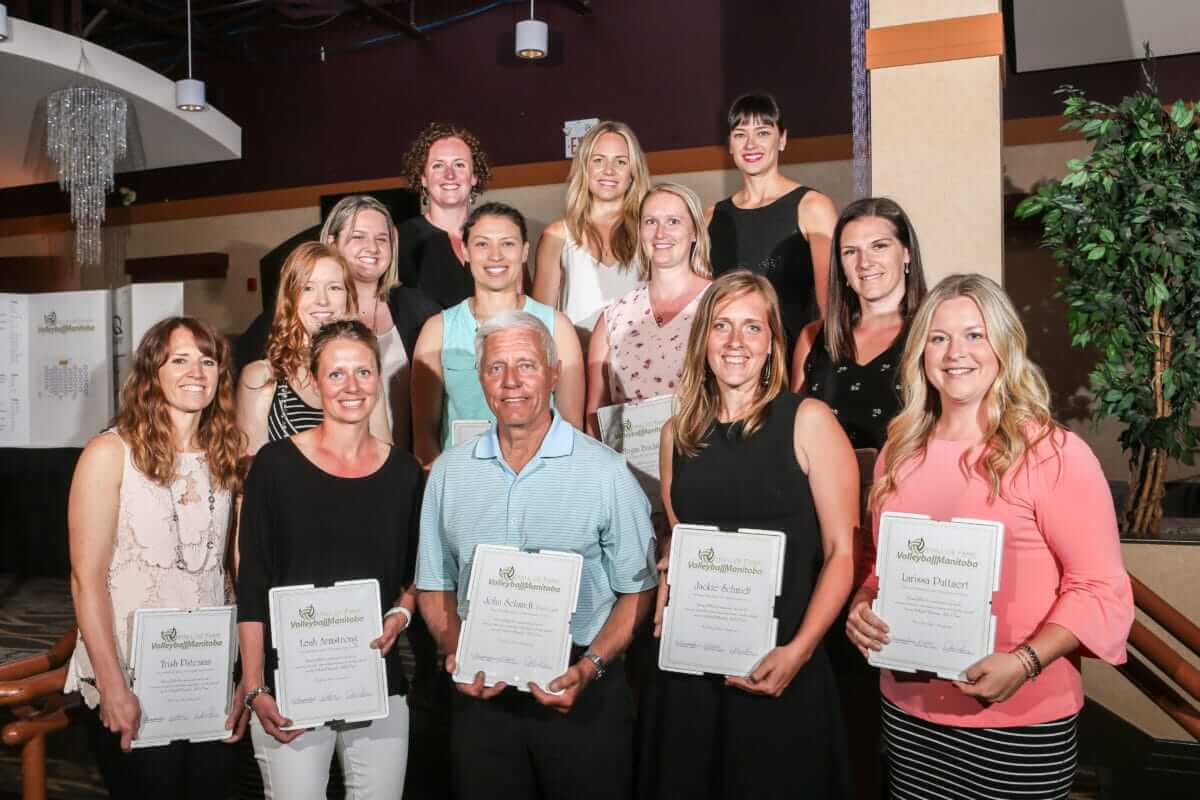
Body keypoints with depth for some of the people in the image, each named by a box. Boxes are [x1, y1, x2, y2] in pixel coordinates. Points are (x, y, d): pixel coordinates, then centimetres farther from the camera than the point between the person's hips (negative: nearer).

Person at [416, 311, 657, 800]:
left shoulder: (605, 471, -7)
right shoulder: (449, 472, 4)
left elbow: (637, 590, -4)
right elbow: (434, 586, 10)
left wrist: (590, 666, -15)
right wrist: (457, 653, -5)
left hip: (583, 698, -2)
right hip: (481, 694, 3)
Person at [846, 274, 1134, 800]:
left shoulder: (1053, 453, -11)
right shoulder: (899, 455, 6)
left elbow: (1101, 588, -11)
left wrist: (1026, 662, -23)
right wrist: (862, 607, -4)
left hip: (1020, 722, -5)